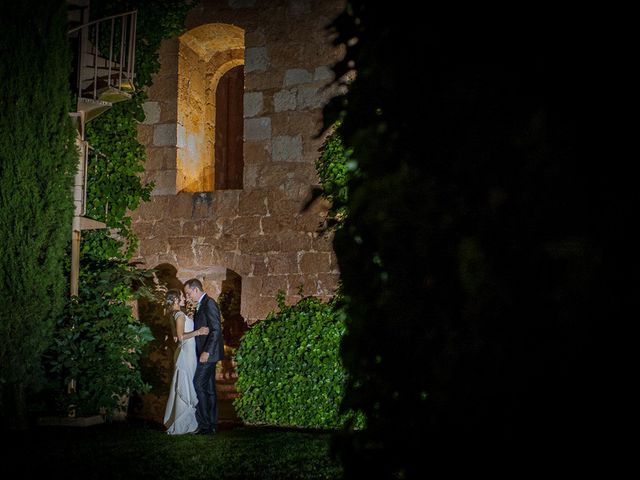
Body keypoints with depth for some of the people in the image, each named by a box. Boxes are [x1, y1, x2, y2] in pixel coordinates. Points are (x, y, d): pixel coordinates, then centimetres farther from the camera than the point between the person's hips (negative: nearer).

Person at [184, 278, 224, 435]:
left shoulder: (209, 304, -14)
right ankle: (212, 424, 15)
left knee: (199, 385, -11)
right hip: (205, 353, 10)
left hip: (208, 353, -10)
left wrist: (207, 351, -24)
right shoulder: (200, 305, 16)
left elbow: (216, 330, -20)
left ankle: (204, 424, -8)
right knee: (209, 388, 11)